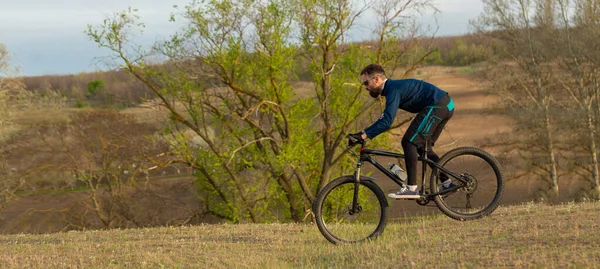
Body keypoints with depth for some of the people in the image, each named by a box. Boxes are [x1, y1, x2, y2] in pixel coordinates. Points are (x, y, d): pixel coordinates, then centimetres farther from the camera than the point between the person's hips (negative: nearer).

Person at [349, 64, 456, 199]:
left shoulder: (393, 89, -14)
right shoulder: (393, 87, 17)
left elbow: (387, 121, -24)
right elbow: (385, 119, 22)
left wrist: (364, 135, -24)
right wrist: (364, 133, 13)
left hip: (437, 106, -11)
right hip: (446, 105, 11)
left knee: (409, 142, -12)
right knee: (422, 147, 18)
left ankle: (411, 188, -15)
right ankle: (446, 183, 20)